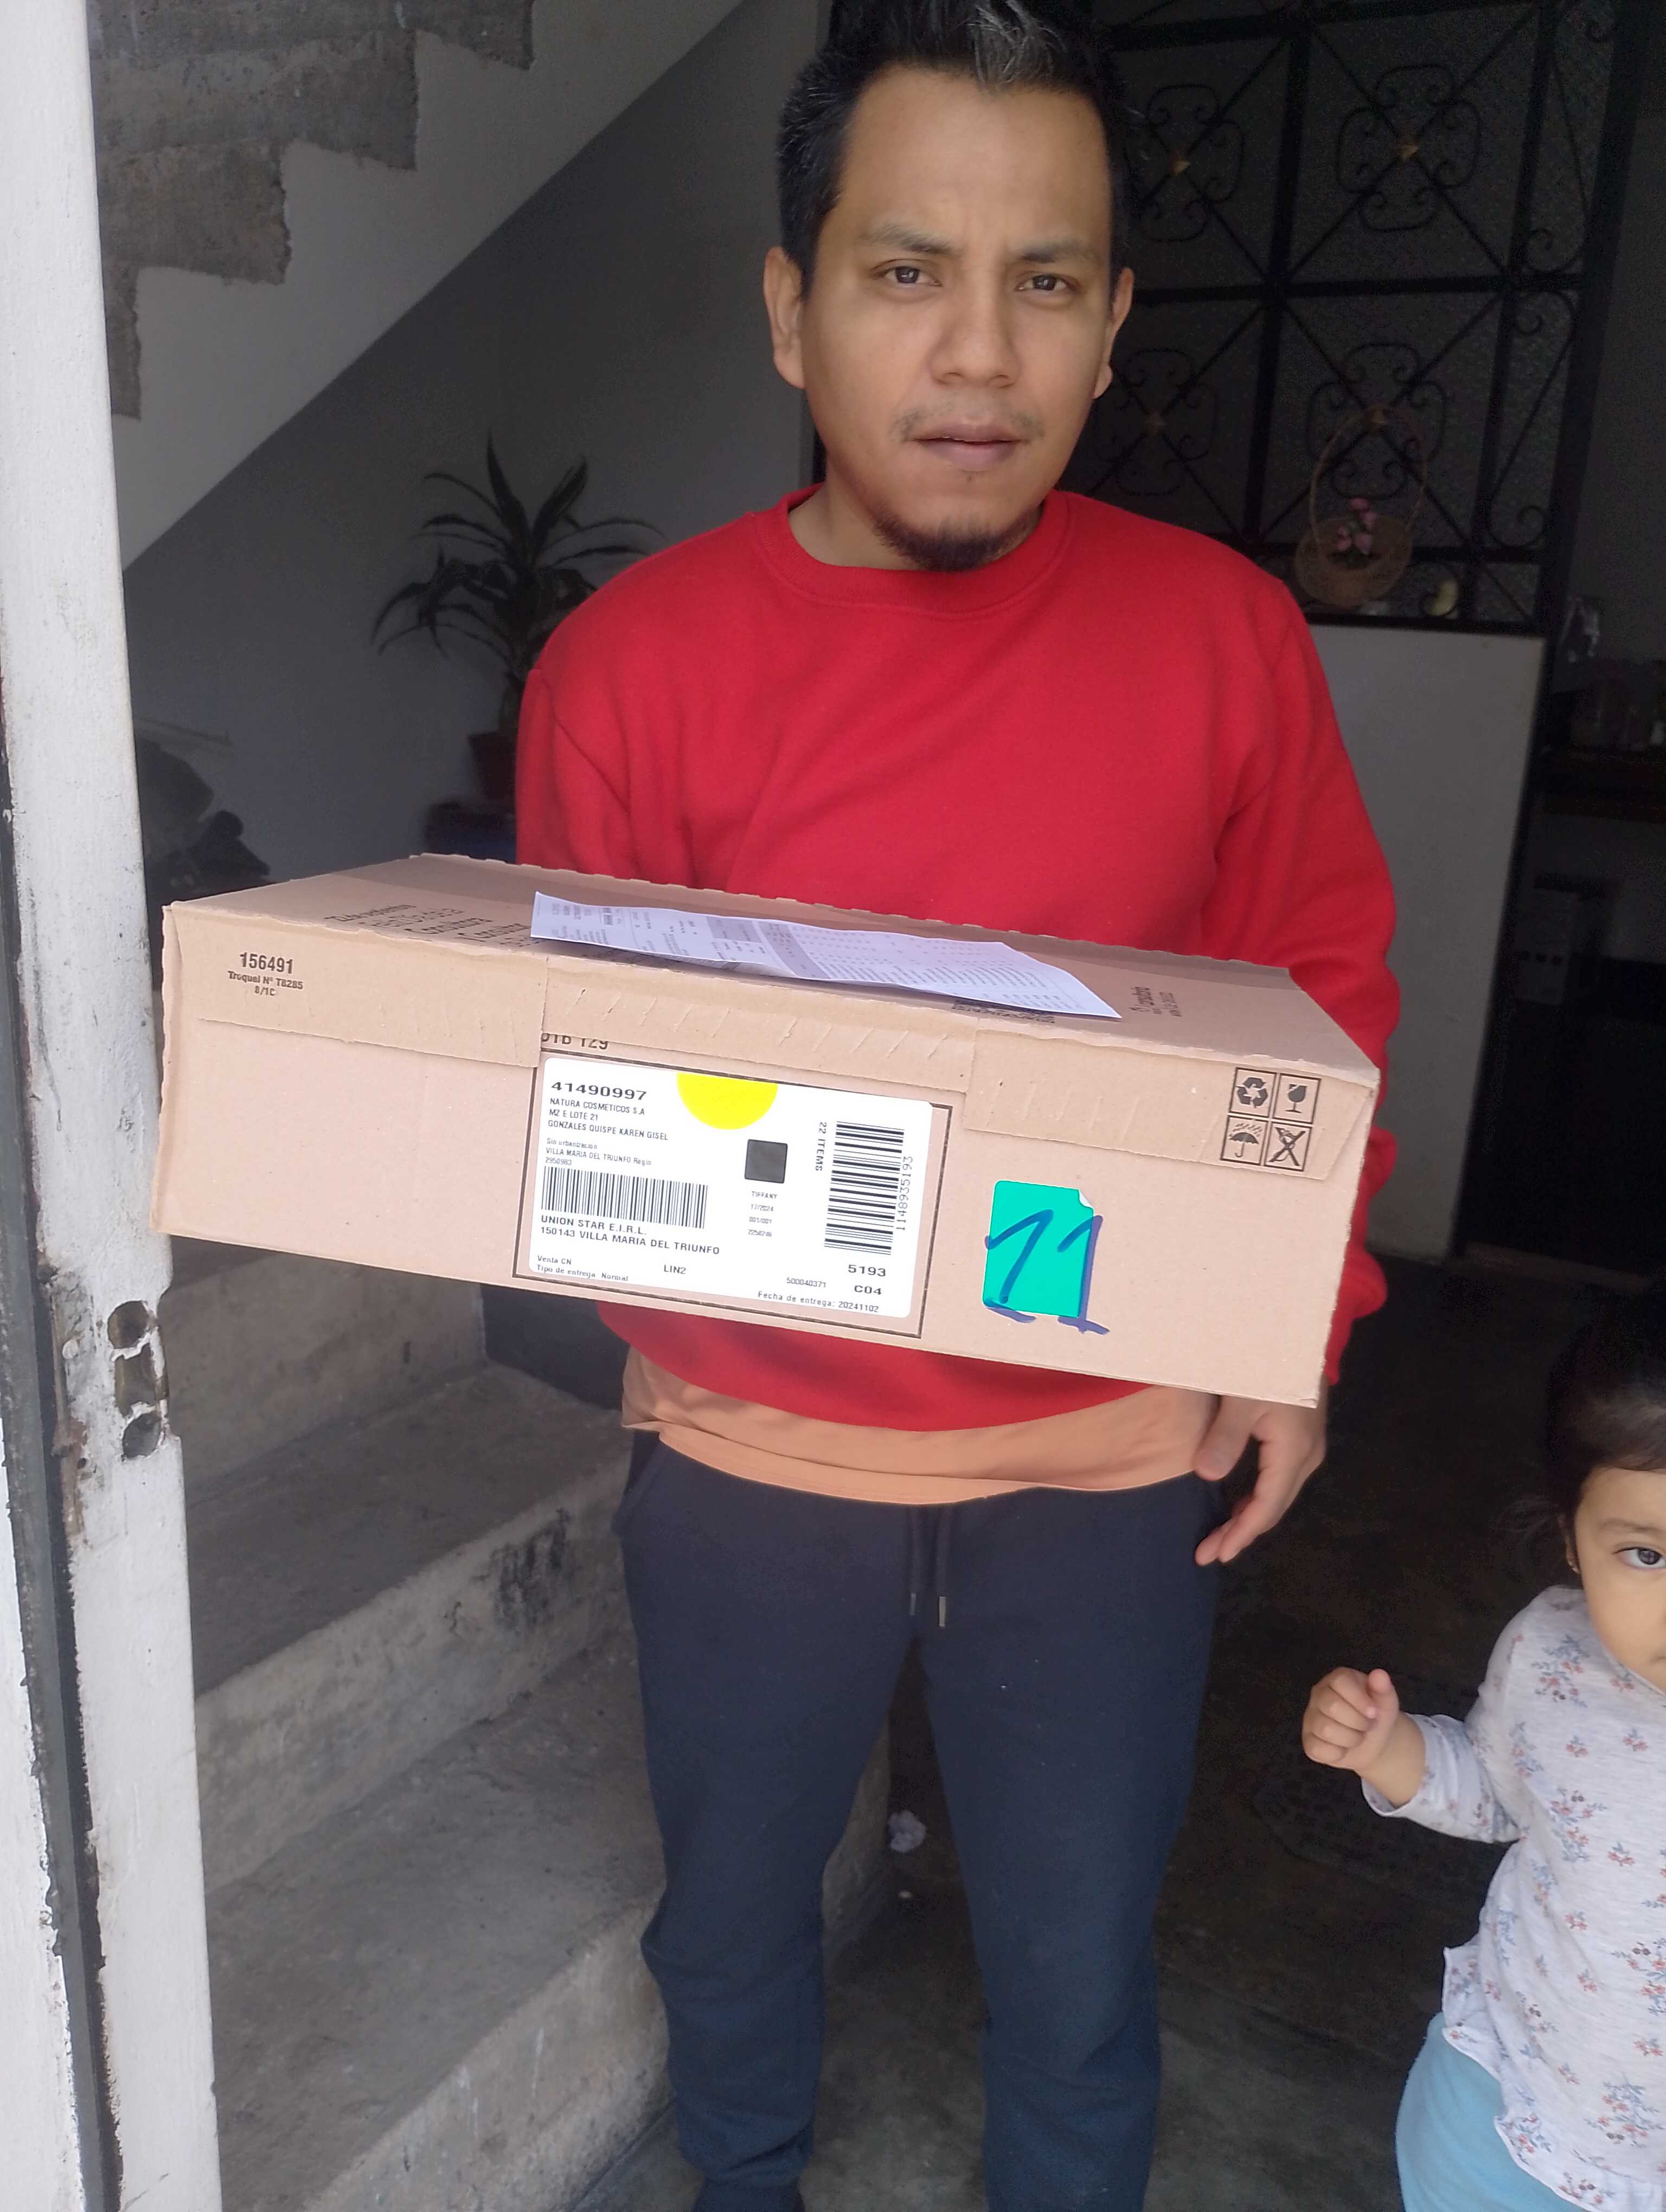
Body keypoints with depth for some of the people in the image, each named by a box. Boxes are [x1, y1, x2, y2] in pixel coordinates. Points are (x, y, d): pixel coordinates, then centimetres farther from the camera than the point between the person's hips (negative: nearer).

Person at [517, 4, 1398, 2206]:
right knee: (730, 1918, 25)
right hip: (751, 1449, 1)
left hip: (1112, 1456, 0)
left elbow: (1323, 997, 4)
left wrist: (1290, 1329, -3)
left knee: (1080, 1981, 18)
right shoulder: (630, 660, -11)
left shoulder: (1223, 634, -8)